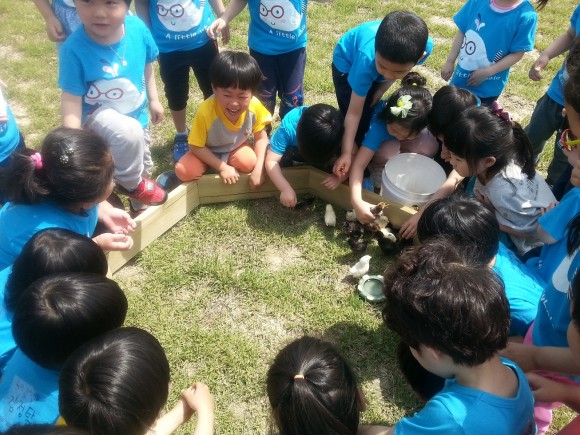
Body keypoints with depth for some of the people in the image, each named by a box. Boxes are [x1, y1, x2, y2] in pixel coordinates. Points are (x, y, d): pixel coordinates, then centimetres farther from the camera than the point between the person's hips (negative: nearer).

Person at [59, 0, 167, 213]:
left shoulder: (137, 28, -19)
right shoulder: (74, 48, -30)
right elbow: (72, 98, -25)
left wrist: (154, 100, 9)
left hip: (137, 114, 5)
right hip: (97, 115, -5)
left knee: (143, 165, 21)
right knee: (129, 132, -36)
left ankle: (139, 206, 52)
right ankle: (131, 183, -5)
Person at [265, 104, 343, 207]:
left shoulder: (340, 130, -38)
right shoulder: (289, 126, -41)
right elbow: (271, 161, -40)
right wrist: (286, 188, -51)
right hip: (294, 149, -3)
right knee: (282, 156, -32)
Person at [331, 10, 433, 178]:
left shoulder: (425, 46, -36)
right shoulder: (367, 59, -46)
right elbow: (354, 112, -37)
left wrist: (381, 90, -19)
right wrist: (346, 153, -37)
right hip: (348, 63, -4)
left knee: (370, 113, 10)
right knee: (360, 117, -11)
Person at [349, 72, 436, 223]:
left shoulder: (424, 114, -36)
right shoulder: (378, 127, -43)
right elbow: (358, 164, -47)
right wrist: (357, 201, -58)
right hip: (381, 141, -3)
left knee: (430, 146, -28)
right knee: (388, 151, -38)